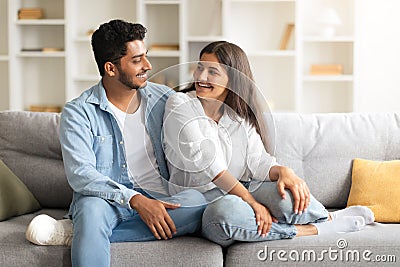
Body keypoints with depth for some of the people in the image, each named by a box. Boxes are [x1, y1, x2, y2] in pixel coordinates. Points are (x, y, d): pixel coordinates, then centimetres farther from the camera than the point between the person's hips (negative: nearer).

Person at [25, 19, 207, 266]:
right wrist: (136, 200, -25)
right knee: (92, 207, -40)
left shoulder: (164, 98, 11)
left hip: (161, 199, 4)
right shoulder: (78, 113, -1)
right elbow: (80, 174, -14)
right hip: (106, 198, -4)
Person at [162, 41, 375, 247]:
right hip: (203, 204, -4)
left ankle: (328, 218, 0)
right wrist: (251, 201, -22)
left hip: (242, 191, 4)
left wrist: (283, 171, -25)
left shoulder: (240, 118, 13)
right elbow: (206, 161, -15)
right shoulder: (180, 104, -3)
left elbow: (258, 162, -1)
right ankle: (313, 230, -25)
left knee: (286, 195, -29)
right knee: (225, 212, -40)